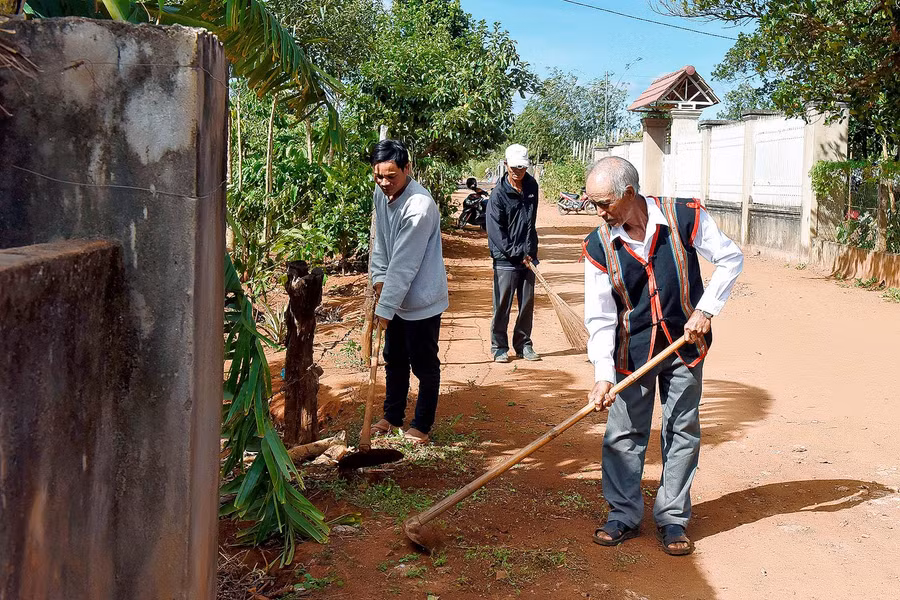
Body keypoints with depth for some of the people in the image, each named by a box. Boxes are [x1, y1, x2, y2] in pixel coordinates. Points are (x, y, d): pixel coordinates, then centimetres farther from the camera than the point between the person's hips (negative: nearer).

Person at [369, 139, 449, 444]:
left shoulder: (419, 207, -28)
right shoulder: (381, 195, 0)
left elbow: (404, 265, -27)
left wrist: (384, 308, -24)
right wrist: (379, 281, -1)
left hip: (422, 300, -8)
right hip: (396, 297, 8)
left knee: (424, 365, 6)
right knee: (394, 359, 20)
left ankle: (421, 425, 21)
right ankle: (393, 417, 36)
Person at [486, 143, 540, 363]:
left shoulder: (532, 186, 7)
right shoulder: (498, 194, -9)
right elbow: (496, 231, -12)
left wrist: (529, 250, 8)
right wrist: (518, 253, -14)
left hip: (528, 257, 5)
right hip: (506, 259, -5)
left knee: (527, 304, 10)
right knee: (502, 305, 0)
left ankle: (523, 344, 20)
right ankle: (499, 346, 10)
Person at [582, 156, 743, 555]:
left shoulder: (685, 217, -14)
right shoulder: (599, 246, -10)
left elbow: (731, 259, 0)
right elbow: (600, 317, -8)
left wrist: (706, 309, -10)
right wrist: (603, 375, -17)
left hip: (685, 344, -1)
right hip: (632, 351, 1)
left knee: (682, 432, 7)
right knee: (623, 434, 4)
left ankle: (672, 518, 21)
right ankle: (624, 515, 21)